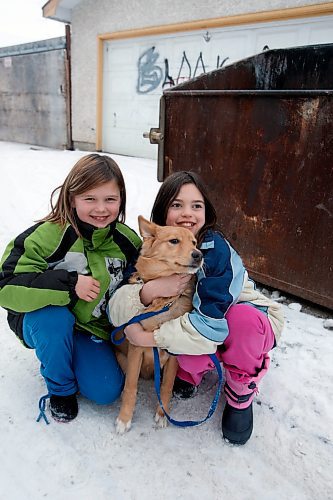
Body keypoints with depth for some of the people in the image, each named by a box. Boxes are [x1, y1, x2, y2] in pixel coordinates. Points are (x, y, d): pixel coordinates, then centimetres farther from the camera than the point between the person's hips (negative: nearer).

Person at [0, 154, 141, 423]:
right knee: (54, 316, -37)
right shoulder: (47, 235, -22)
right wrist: (68, 283, -35)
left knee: (107, 391, -13)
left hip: (94, 328, 3)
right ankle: (60, 388, -6)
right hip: (45, 323, -2)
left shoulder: (127, 240, -8)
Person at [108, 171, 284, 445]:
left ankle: (241, 395, -5)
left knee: (242, 319, -36)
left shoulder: (217, 249, -28)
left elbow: (213, 321, -33)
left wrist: (151, 337, -29)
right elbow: (116, 309, -22)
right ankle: (191, 372, 7)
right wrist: (148, 291, -42)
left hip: (251, 323, -2)